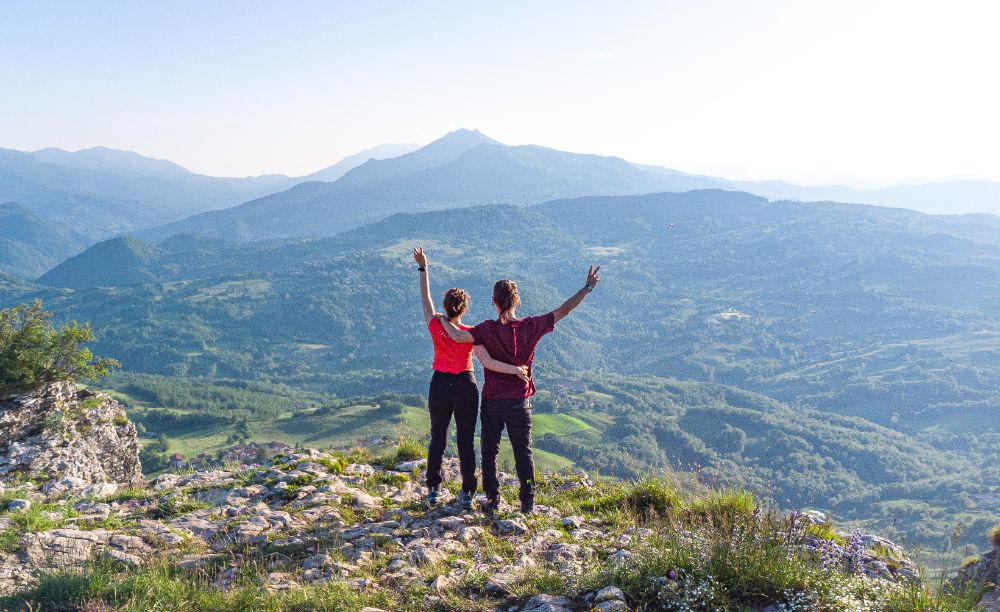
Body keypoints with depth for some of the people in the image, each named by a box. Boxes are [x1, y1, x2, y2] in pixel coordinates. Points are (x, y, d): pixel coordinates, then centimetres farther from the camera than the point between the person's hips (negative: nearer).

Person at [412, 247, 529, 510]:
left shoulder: (435, 326, -10)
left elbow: (425, 297, -1)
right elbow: (487, 362, -24)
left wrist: (423, 267, 2)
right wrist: (515, 369, -19)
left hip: (440, 385, 2)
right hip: (465, 387, -2)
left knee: (438, 438, 16)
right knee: (466, 441, 8)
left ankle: (433, 489, 23)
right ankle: (467, 493, 12)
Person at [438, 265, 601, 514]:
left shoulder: (489, 329, -14)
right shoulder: (531, 327, -7)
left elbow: (459, 336, -28)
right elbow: (563, 311, -2)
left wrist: (442, 319, -9)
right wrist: (588, 288, 5)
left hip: (492, 401, -1)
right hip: (520, 402, 2)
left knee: (490, 451, 13)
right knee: (523, 452, 12)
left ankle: (493, 500, 16)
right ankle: (528, 502, 13)